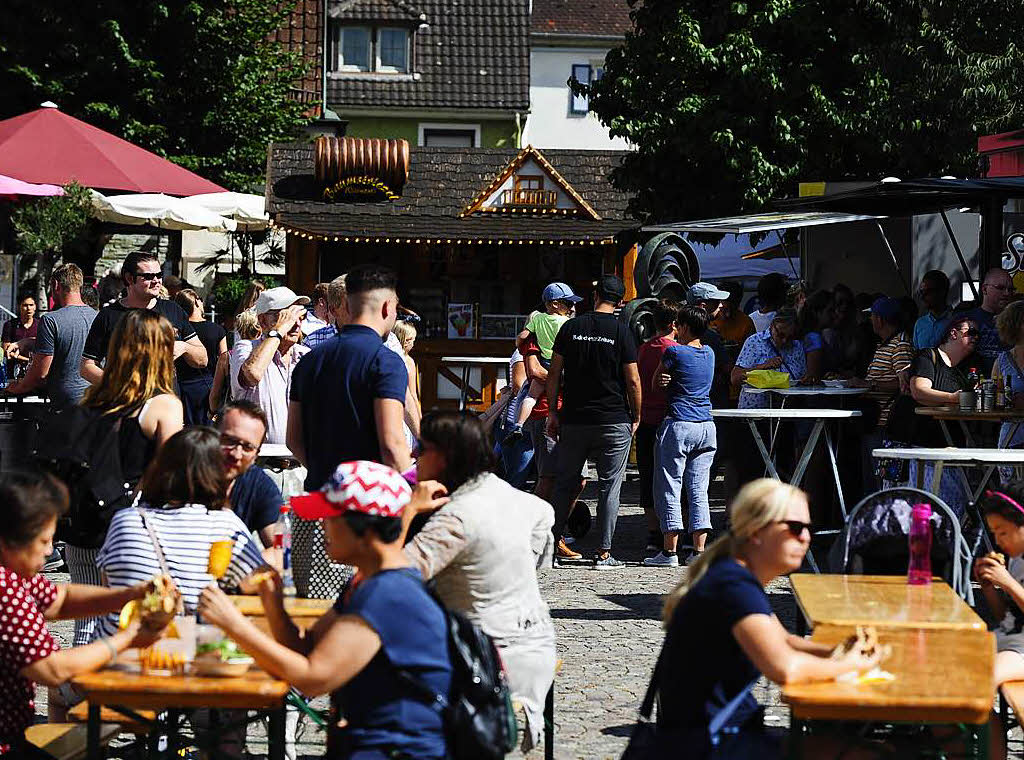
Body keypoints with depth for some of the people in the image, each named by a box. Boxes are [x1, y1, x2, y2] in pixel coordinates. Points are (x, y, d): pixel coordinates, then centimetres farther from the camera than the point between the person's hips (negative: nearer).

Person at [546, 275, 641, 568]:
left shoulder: (570, 327, 3)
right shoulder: (621, 331, -5)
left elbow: (554, 373, 3)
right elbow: (633, 381, -6)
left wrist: (552, 413, 10)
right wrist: (636, 417, 5)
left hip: (574, 420, 2)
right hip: (614, 422, -2)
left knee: (565, 484, 11)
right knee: (609, 488, 2)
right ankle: (604, 552, 1)